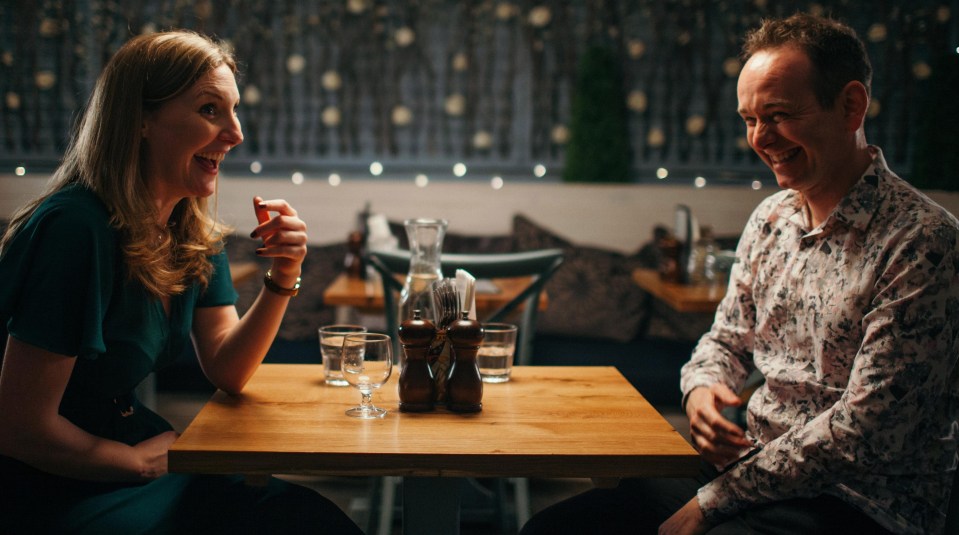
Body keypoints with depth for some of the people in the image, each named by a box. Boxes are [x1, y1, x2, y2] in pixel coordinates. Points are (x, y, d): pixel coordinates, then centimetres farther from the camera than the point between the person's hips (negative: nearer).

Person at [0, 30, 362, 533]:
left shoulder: (195, 233, 2)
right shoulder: (77, 227, -24)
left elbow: (226, 373, 3)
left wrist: (282, 279, -12)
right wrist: (142, 462, -8)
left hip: (134, 445, 8)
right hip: (47, 490, -7)